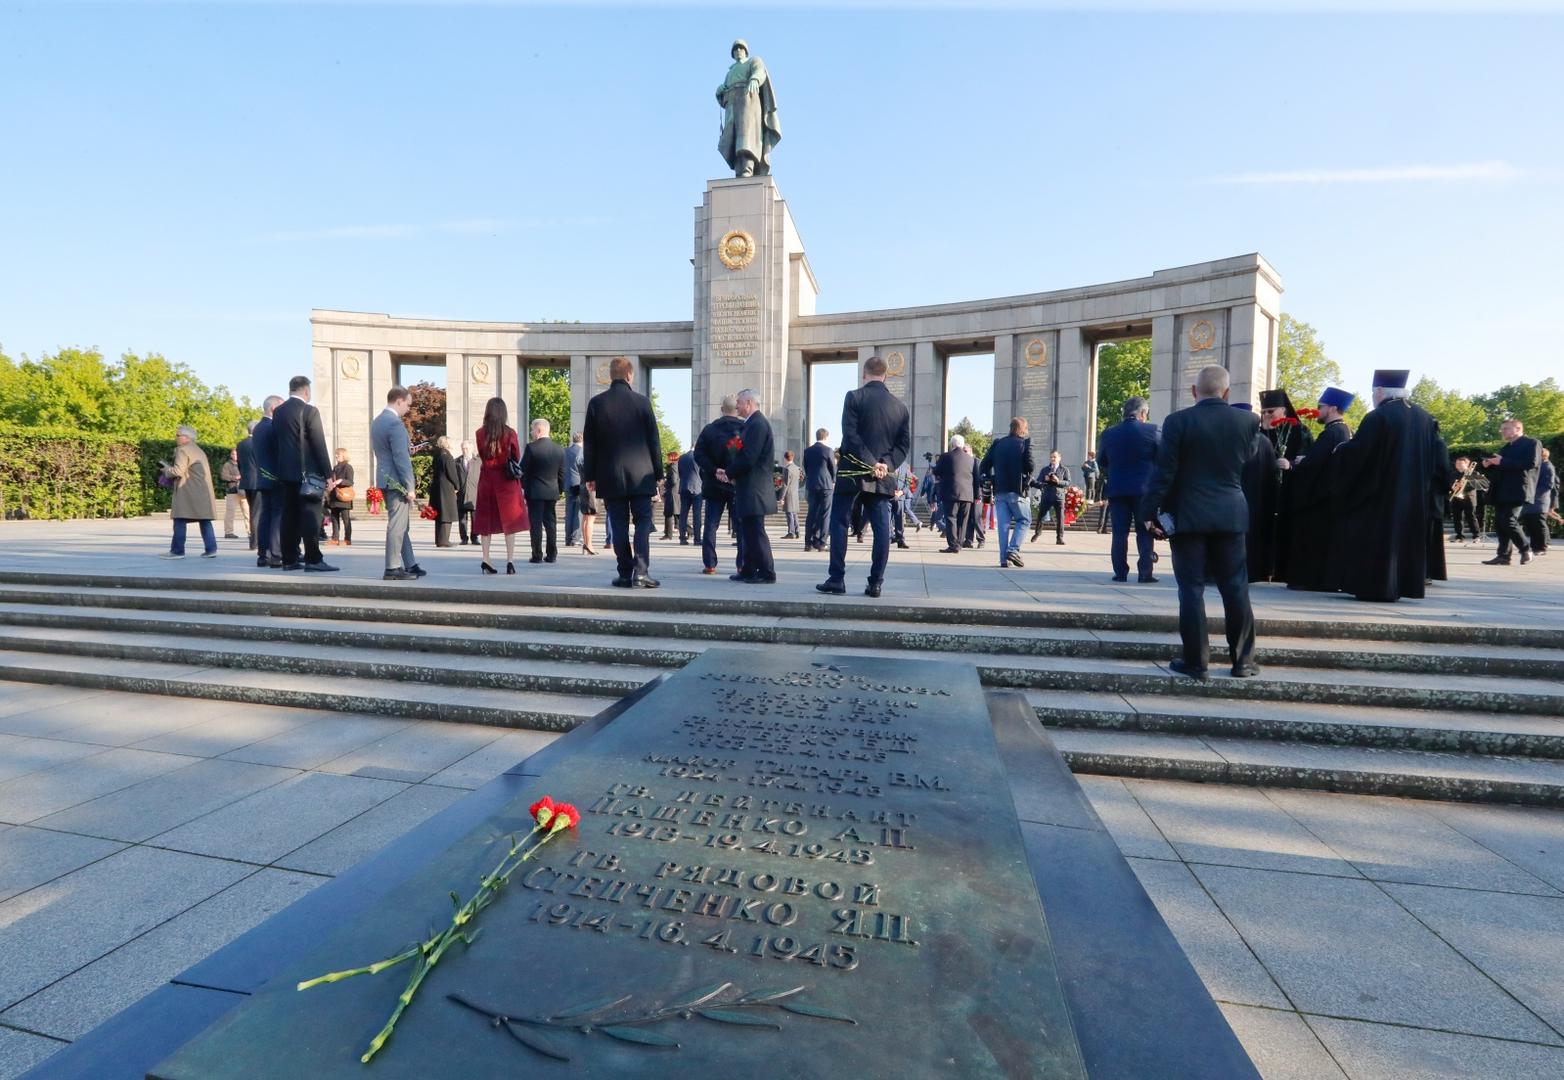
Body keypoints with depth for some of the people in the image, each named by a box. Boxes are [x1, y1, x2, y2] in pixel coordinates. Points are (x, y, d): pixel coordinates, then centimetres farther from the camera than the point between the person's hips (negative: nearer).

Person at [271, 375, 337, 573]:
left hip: (285, 472, 7)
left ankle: (289, 560, 11)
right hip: (308, 472, -7)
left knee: (290, 515, 9)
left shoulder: (278, 412, 12)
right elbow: (319, 445, -11)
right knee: (311, 515, -6)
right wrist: (327, 473, -9)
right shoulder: (309, 411, -9)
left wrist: (283, 464, 22)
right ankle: (313, 559, -9)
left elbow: (275, 443, 16)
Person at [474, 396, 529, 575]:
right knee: (510, 519, 2)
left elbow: (481, 456, 10)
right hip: (506, 480, -2)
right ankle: (510, 561, -3)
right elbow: (517, 458, 1)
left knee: (486, 519, 9)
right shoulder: (510, 433, -8)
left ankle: (486, 560, 8)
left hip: (486, 478, 2)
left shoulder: (480, 433, -2)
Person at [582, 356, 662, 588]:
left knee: (619, 525, 6)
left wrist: (589, 475, 11)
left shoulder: (596, 403, 1)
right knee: (643, 522, 4)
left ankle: (625, 574, 8)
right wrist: (657, 472, 9)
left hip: (610, 476, 1)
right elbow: (654, 440, 1)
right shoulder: (641, 401, -2)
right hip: (640, 474, -1)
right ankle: (641, 572, -6)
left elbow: (589, 443, 4)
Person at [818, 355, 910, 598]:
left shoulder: (854, 397, -4)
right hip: (883, 477, 4)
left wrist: (872, 463, -12)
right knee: (881, 528, 4)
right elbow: (904, 444, 5)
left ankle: (836, 579, 2)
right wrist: (887, 465, -5)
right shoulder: (900, 406, 10)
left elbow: (850, 435, -13)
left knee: (839, 523, 4)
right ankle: (876, 583, 4)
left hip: (852, 471, -3)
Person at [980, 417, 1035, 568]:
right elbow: (1030, 466, -13)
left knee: (1004, 524, 5)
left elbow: (983, 466, 5)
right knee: (1024, 520, 12)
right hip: (1017, 490, -4)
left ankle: (1004, 559, 3)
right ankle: (1013, 549, -5)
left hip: (1000, 491, 4)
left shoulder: (997, 443, 9)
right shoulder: (1025, 442, -3)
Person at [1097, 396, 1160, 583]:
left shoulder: (1108, 434, 3)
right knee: (1145, 533, 4)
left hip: (1117, 490, 2)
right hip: (1144, 489, -2)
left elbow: (1101, 462, 9)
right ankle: (1145, 573, 2)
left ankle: (1120, 573, 5)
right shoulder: (1151, 431, -5)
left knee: (1119, 533, 5)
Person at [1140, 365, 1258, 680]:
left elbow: (1164, 470, -11)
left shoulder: (1178, 421, -8)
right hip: (1231, 515, 3)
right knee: (1235, 588, 11)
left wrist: (1149, 511, -7)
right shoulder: (1248, 421, 2)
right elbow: (1248, 466, 13)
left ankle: (1196, 662, 4)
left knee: (1191, 589, 1)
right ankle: (1243, 660, 18)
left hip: (1187, 515, -3)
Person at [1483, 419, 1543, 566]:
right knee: (1499, 524, 2)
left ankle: (1526, 550, 2)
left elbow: (1531, 463, -15)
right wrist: (1491, 464, 5)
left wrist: (1502, 462, -18)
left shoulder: (1532, 443, -1)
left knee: (1508, 522, -15)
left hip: (1517, 491, -8)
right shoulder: (1507, 447, 22)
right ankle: (1503, 556, 3)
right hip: (1502, 492, 8)